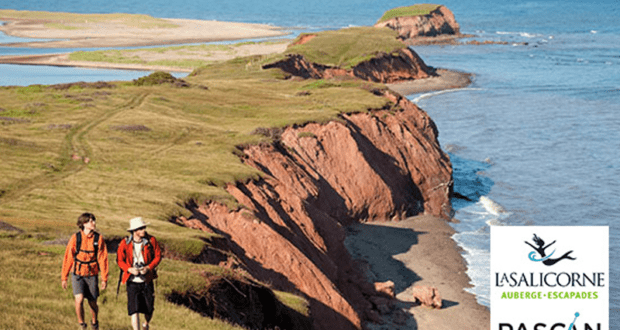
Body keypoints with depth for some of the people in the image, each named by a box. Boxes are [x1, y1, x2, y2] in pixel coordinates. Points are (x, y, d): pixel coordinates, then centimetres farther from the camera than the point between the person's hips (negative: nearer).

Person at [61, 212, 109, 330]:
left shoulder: (98, 238, -4)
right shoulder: (75, 238, -7)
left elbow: (102, 258, 1)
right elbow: (68, 257, 0)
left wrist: (104, 278, 0)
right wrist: (64, 277, 3)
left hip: (92, 275, 1)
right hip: (78, 274, -1)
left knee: (93, 303, 8)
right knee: (79, 299, -19)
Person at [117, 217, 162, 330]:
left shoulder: (151, 240, -7)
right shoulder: (125, 243, -9)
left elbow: (158, 256, 1)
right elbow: (120, 260, 0)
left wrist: (149, 267, -16)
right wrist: (130, 269, -18)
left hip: (147, 280, 2)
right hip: (132, 282, -2)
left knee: (149, 310, 10)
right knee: (134, 309, -11)